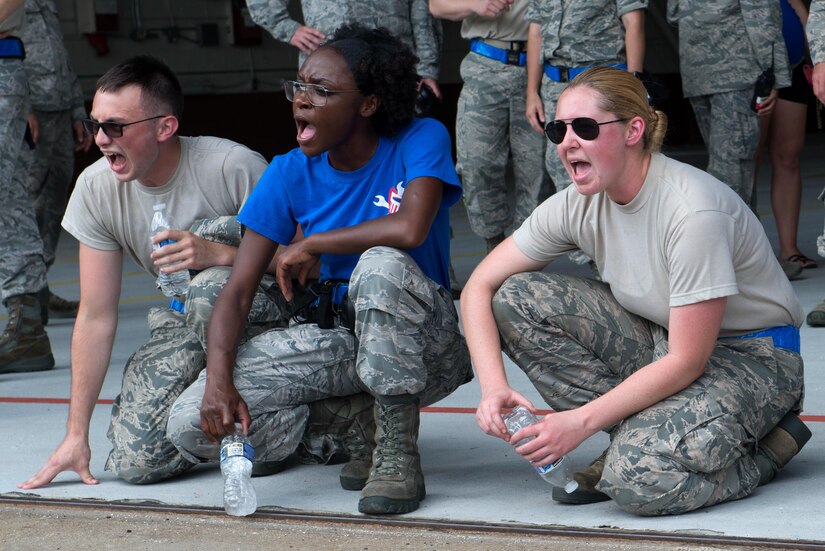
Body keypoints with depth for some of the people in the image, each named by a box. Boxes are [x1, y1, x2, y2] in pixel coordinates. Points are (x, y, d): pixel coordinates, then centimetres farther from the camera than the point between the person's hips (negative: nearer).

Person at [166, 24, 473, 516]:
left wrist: (311, 245, -16)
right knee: (192, 424, -14)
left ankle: (398, 449, -23)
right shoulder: (290, 174, -1)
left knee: (381, 264, -38)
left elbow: (410, 229, -32)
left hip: (423, 342, -4)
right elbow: (238, 292, -5)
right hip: (337, 338, 4)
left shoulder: (421, 140, -12)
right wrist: (219, 379, -24)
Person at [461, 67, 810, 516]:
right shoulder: (578, 205, -8)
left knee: (639, 479, -32)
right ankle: (637, 434, -5)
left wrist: (580, 421, -26)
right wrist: (494, 387, -19)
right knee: (516, 299, -11)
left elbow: (687, 362, -26)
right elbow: (481, 286, -2)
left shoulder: (693, 210, -28)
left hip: (753, 361, -7)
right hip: (659, 340, 7)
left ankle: (769, 445, -3)